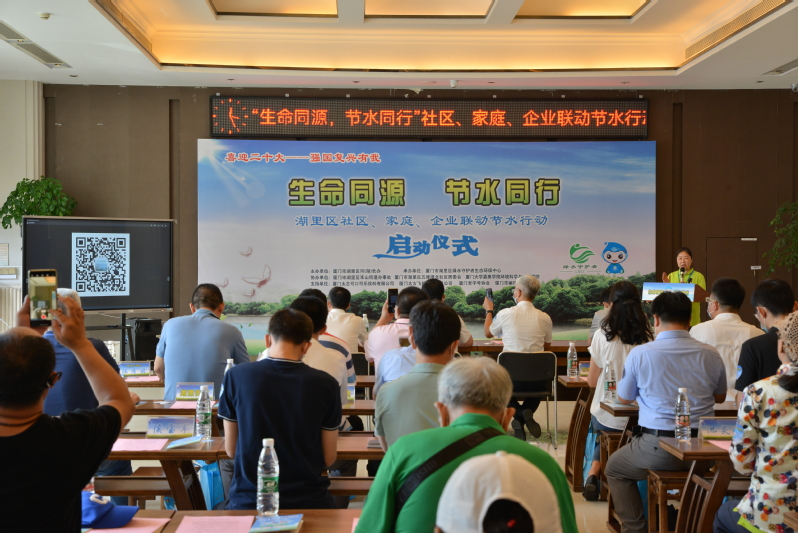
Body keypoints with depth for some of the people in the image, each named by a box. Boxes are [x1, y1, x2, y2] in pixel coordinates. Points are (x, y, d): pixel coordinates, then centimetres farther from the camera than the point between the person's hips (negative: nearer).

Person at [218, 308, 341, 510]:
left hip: (248, 501, 0)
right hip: (307, 501, 1)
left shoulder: (235, 376, -7)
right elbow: (328, 458, 0)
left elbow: (231, 450, 2)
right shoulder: (326, 384, -8)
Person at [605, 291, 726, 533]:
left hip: (658, 447, -4)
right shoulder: (711, 354, -2)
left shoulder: (639, 354, -9)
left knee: (615, 468, 23)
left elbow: (624, 399, 6)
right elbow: (720, 397, 16)